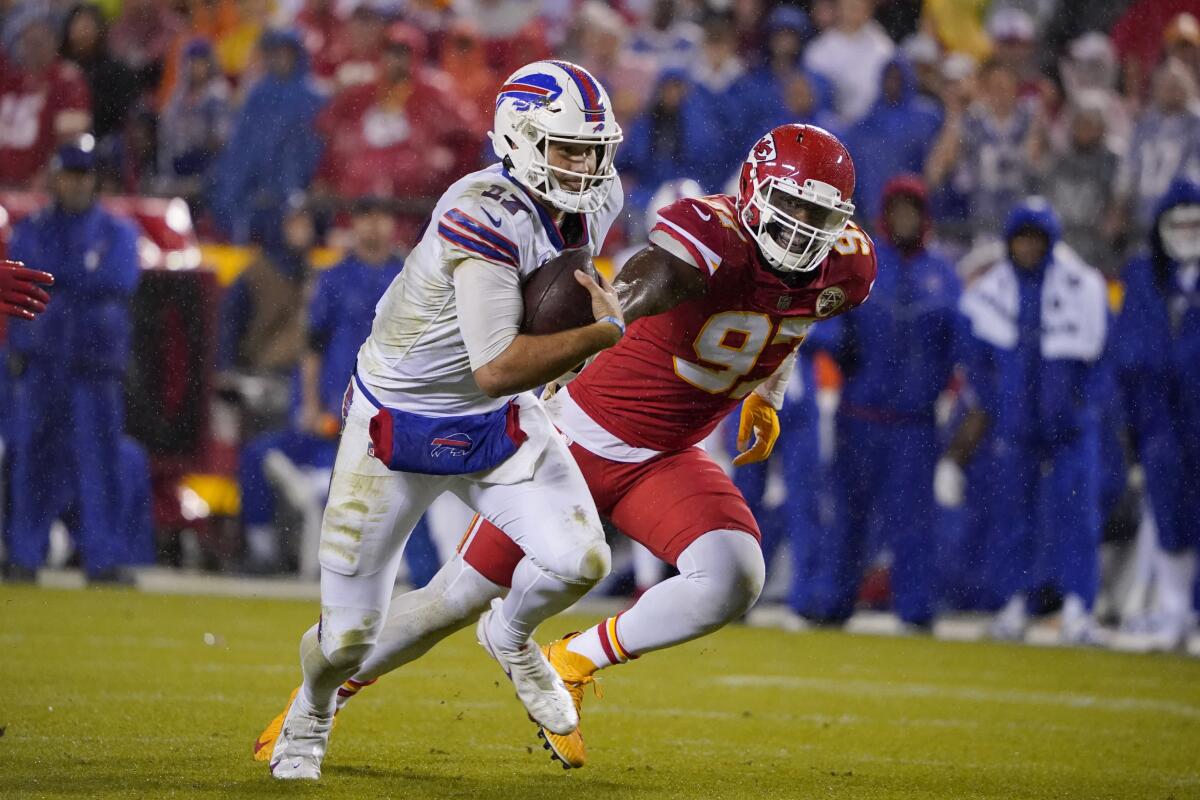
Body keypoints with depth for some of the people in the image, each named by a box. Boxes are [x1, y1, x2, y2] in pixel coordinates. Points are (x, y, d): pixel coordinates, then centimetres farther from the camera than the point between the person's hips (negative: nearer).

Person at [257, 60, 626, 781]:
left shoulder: (596, 201, -7)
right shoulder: (484, 219, -32)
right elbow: (495, 370, -37)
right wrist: (604, 331, -34)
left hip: (497, 425, 6)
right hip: (397, 424, -6)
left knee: (579, 561, -17)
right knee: (350, 635, 1)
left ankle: (510, 637, 18)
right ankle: (310, 714, 37)